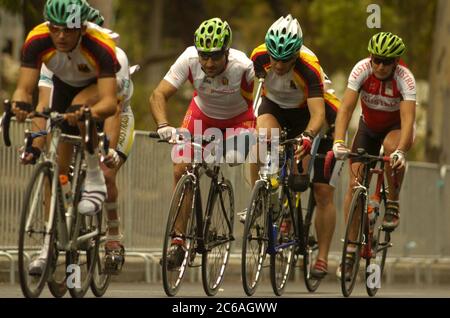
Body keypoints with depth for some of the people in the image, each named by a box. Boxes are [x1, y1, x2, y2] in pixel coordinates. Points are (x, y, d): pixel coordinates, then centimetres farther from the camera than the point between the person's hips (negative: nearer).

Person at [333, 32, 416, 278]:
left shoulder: (404, 78, -29)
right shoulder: (362, 69, -26)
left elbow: (408, 117, -39)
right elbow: (346, 108, -32)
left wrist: (401, 151, -55)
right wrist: (338, 142, -46)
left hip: (397, 128, -2)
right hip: (368, 127, 2)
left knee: (391, 145, -38)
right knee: (355, 183, -10)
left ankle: (393, 204, -16)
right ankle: (350, 247, -2)